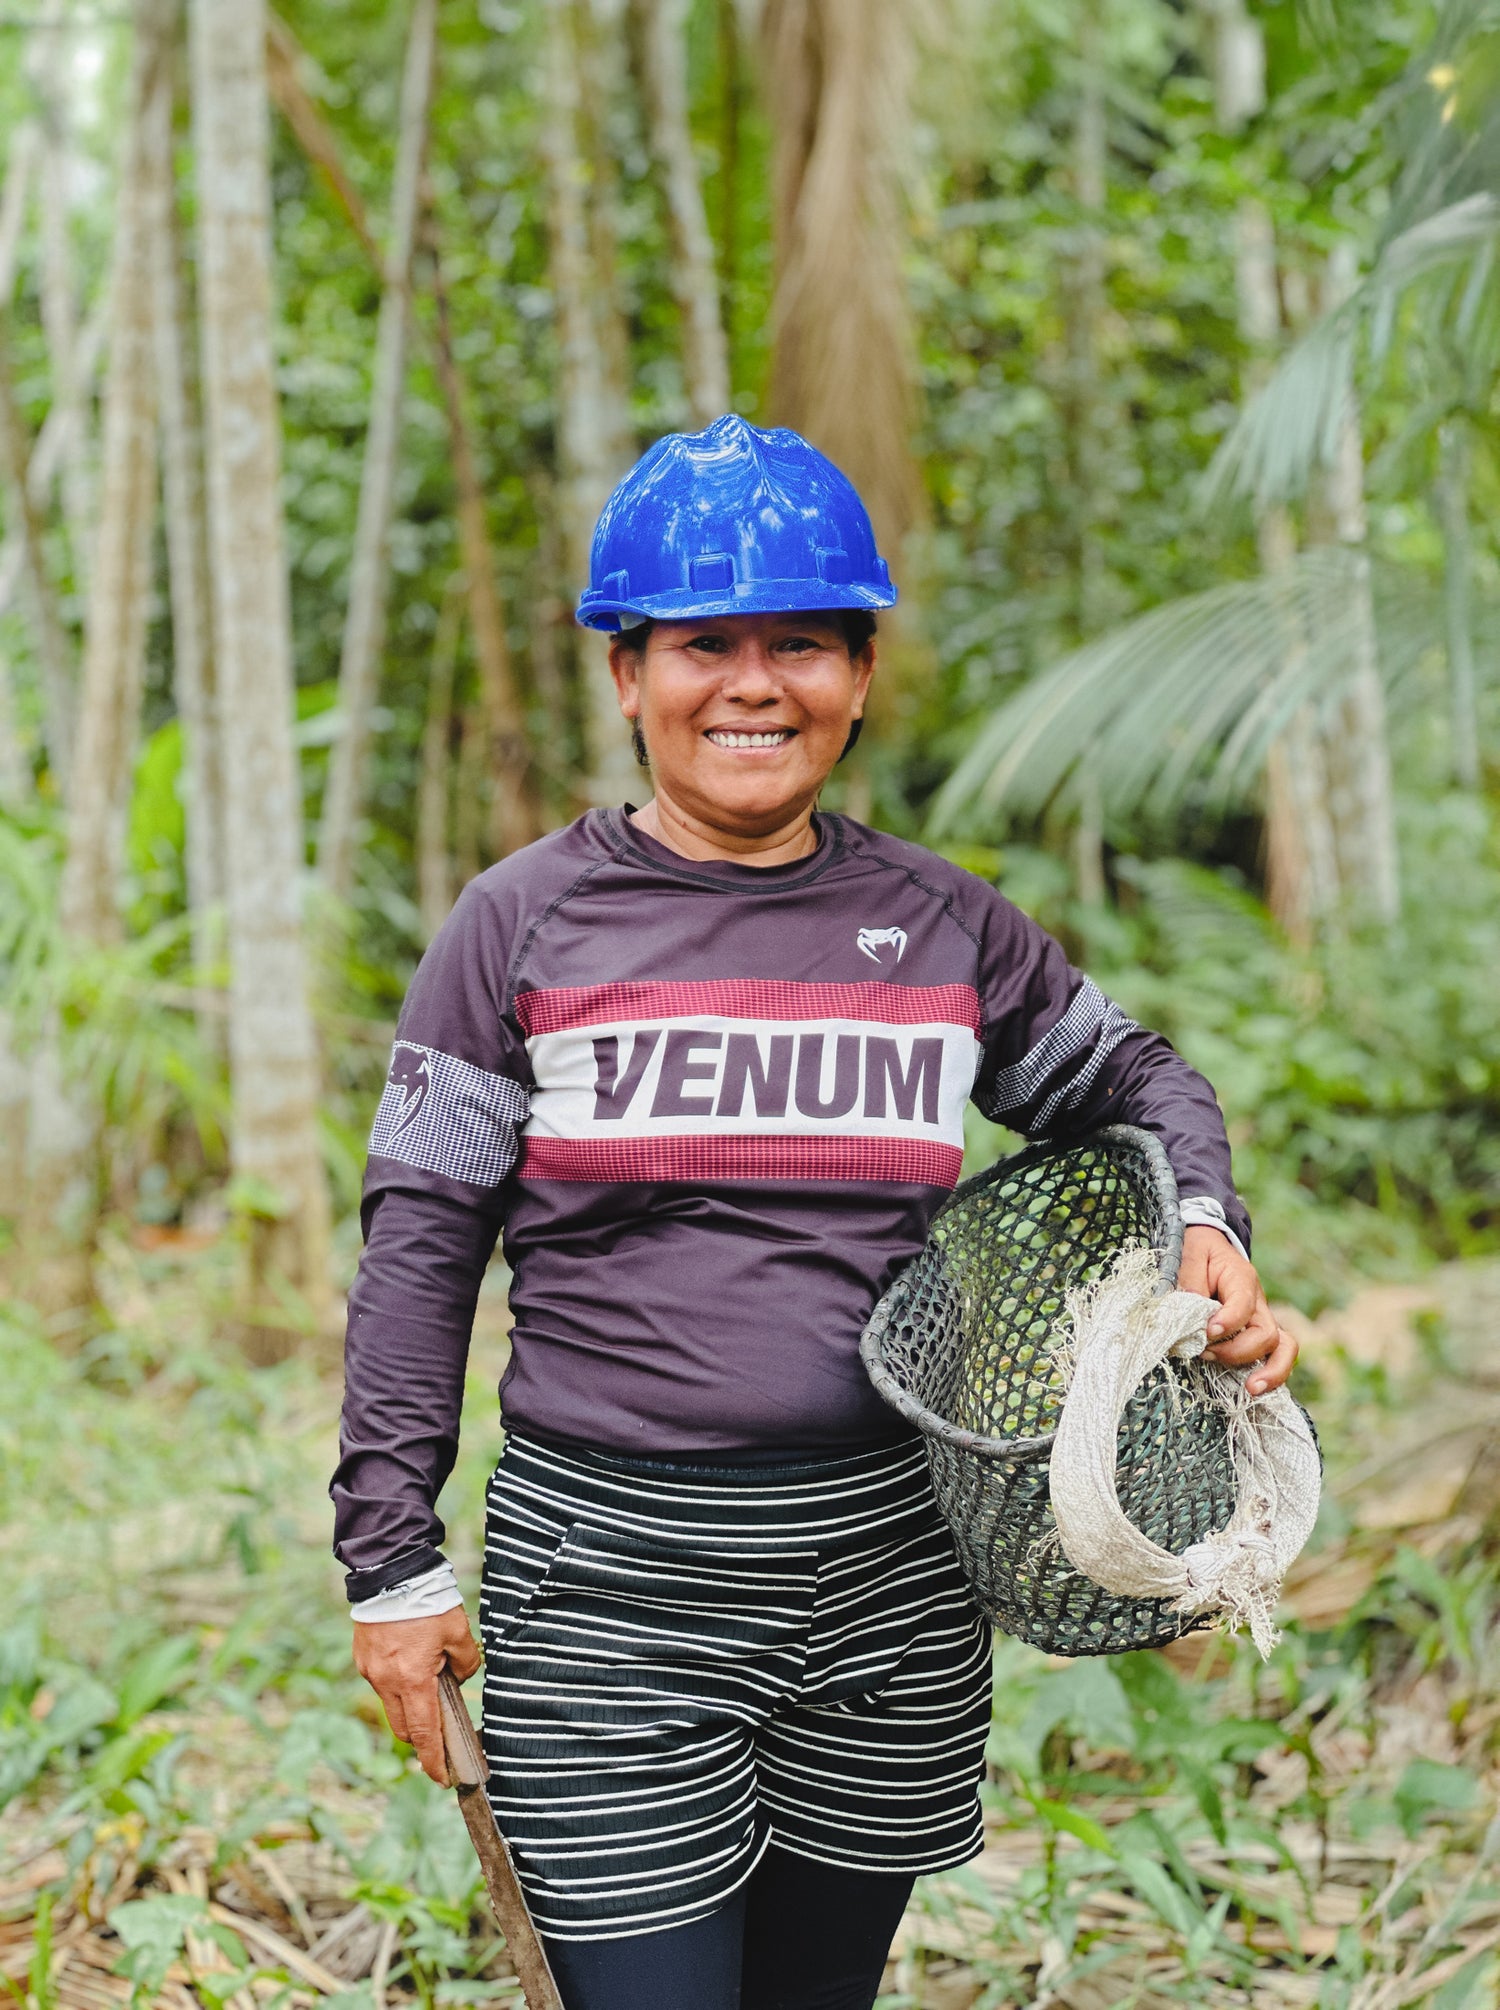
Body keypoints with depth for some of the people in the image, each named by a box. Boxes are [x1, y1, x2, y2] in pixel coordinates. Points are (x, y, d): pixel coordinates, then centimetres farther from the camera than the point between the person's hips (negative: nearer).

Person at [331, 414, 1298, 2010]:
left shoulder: (942, 926, 5)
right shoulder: (526, 923, -2)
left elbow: (1130, 1083, 20)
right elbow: (419, 1245, 0)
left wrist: (1209, 1239, -1)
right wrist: (391, 1557, -2)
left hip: (891, 1578, 3)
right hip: (609, 1582, -3)